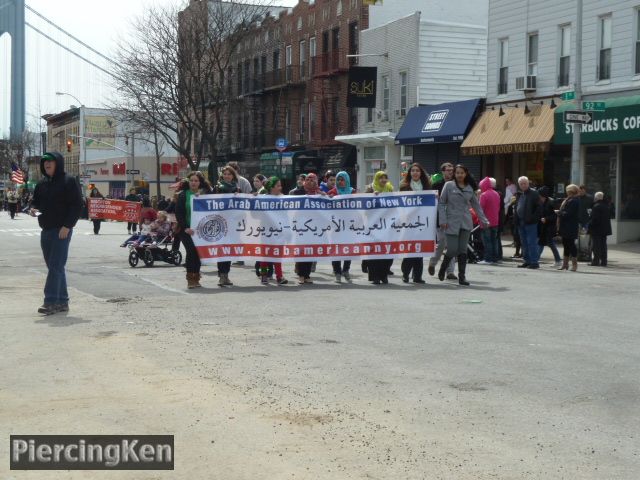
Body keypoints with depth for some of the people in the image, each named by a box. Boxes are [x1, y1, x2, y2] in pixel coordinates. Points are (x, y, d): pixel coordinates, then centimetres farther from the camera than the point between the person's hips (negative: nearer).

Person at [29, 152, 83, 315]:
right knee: (54, 267, 9)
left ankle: (51, 301, -13)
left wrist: (67, 226, -17)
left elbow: (77, 205, -10)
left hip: (62, 230, -7)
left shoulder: (68, 181, -6)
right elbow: (36, 201, 25)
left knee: (56, 266, -11)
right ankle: (62, 301, 15)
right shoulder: (42, 183, 15)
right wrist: (33, 209, 1)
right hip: (46, 230, 7)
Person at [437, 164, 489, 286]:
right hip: (452, 222, -3)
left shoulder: (470, 188, 10)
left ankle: (462, 277, 6)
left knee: (463, 250, 2)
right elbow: (441, 203, -2)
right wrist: (443, 220, -10)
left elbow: (476, 204, 15)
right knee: (452, 250, -6)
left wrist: (483, 220, 10)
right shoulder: (449, 185, -1)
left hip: (466, 223, 3)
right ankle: (442, 269, 20)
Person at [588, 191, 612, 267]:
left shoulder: (596, 206, -15)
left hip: (597, 229, -8)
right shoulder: (606, 206, 10)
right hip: (605, 229, 8)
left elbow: (594, 219, -19)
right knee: (603, 245, 11)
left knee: (596, 246, -3)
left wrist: (590, 226, -11)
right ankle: (603, 261, 13)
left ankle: (596, 261, -3)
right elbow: (609, 217, 16)